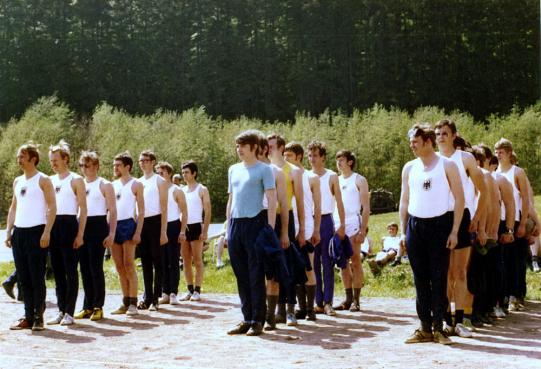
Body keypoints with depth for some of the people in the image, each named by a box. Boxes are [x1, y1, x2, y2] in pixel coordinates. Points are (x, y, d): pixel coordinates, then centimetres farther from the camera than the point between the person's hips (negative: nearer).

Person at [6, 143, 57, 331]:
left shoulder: (43, 180, -3)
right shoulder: (17, 181, 17)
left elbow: (52, 207, -9)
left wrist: (46, 233, -17)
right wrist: (8, 232, 11)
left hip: (36, 232, -7)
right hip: (18, 232, 7)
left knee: (37, 277, -4)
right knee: (23, 278, 7)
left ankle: (38, 317, 0)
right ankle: (28, 316, 13)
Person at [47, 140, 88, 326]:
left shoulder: (76, 180, -1)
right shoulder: (51, 180, 15)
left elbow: (83, 209, -5)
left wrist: (80, 234, -12)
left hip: (68, 224, -6)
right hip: (52, 225, 6)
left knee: (70, 270, -3)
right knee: (57, 270, 8)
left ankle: (69, 312, 0)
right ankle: (61, 310, 14)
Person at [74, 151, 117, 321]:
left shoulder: (105, 185, 2)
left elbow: (112, 211, -3)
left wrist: (111, 233, -12)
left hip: (98, 225, -5)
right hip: (81, 226, 5)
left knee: (95, 267, -6)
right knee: (84, 268, 5)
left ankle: (98, 306, -1)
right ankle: (88, 306, 12)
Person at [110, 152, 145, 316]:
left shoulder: (136, 185, 0)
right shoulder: (113, 185, 16)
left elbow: (141, 211, -4)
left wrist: (138, 232, -14)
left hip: (128, 224, -6)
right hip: (113, 225, 6)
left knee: (129, 265, -8)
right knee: (119, 267, 6)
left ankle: (133, 303, -5)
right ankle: (125, 302, 11)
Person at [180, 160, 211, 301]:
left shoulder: (202, 190, -1)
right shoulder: (182, 190, 14)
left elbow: (208, 211, -5)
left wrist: (205, 231, -13)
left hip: (196, 226, -5)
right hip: (183, 227, 5)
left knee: (197, 260, -2)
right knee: (186, 261, 6)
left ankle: (197, 291, 1)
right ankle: (189, 290, 11)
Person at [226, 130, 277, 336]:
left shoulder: (264, 170, 0)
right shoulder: (233, 170, 18)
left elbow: (272, 201, -5)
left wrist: (270, 229, -13)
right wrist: (228, 226, 16)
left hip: (254, 223, -6)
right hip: (235, 224, 6)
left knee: (256, 275, -4)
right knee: (241, 275, 8)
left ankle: (258, 321, 0)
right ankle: (247, 319, 15)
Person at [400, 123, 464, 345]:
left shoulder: (447, 165, -2)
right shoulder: (409, 168, 11)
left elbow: (459, 199, -3)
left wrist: (454, 231, -9)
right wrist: (402, 231, 8)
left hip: (440, 225, -4)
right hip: (415, 225, 4)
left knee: (439, 277, -3)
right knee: (420, 278, 5)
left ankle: (438, 328, 3)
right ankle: (425, 328, 11)